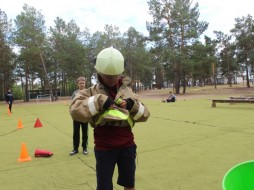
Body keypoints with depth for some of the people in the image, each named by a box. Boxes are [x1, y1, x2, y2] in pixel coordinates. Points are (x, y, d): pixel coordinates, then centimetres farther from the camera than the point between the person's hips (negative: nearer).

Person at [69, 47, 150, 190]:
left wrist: (133, 105, -17)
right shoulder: (92, 92, -5)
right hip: (104, 148, -2)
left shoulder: (127, 91, 4)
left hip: (127, 146, 3)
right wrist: (98, 101, -28)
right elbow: (75, 111, -20)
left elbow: (144, 115, 2)